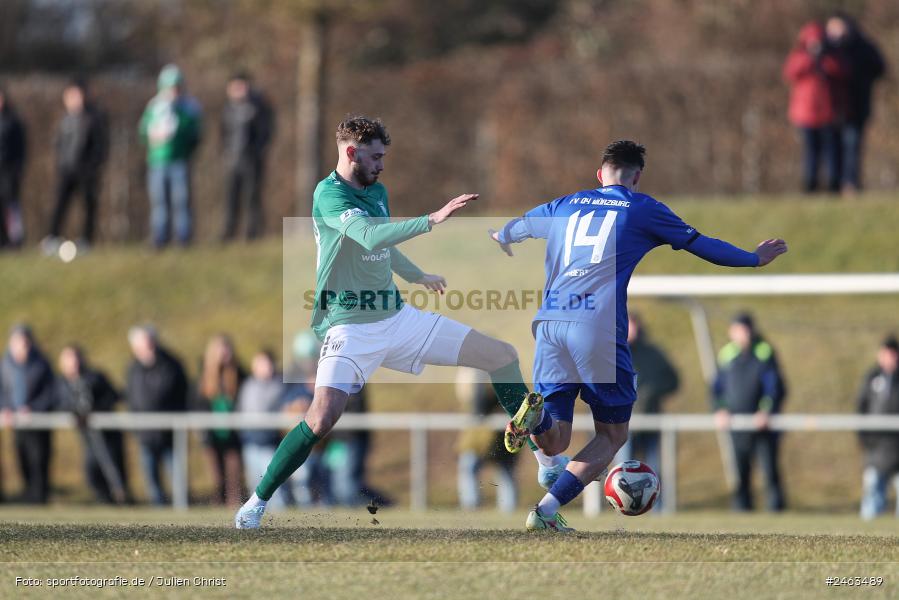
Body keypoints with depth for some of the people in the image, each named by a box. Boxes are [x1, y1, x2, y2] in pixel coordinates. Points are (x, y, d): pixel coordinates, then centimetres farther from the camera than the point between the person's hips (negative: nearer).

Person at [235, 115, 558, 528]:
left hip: (398, 318, 8)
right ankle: (257, 501, -8)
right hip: (351, 327, -8)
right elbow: (370, 237, -32)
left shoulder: (377, 192, 11)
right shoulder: (329, 194, -14)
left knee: (503, 356, 4)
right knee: (322, 418, -26)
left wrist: (418, 277, 46)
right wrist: (432, 220, -38)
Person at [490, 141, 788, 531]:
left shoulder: (565, 205, 22)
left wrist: (502, 238, 65)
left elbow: (509, 231, 40)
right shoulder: (643, 209, 11)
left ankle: (536, 415, -28)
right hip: (599, 329, -4)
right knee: (612, 434, 11)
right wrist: (755, 258, 33)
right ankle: (547, 510, -5)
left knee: (554, 443, 8)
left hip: (549, 323, 4)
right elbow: (701, 245, 18)